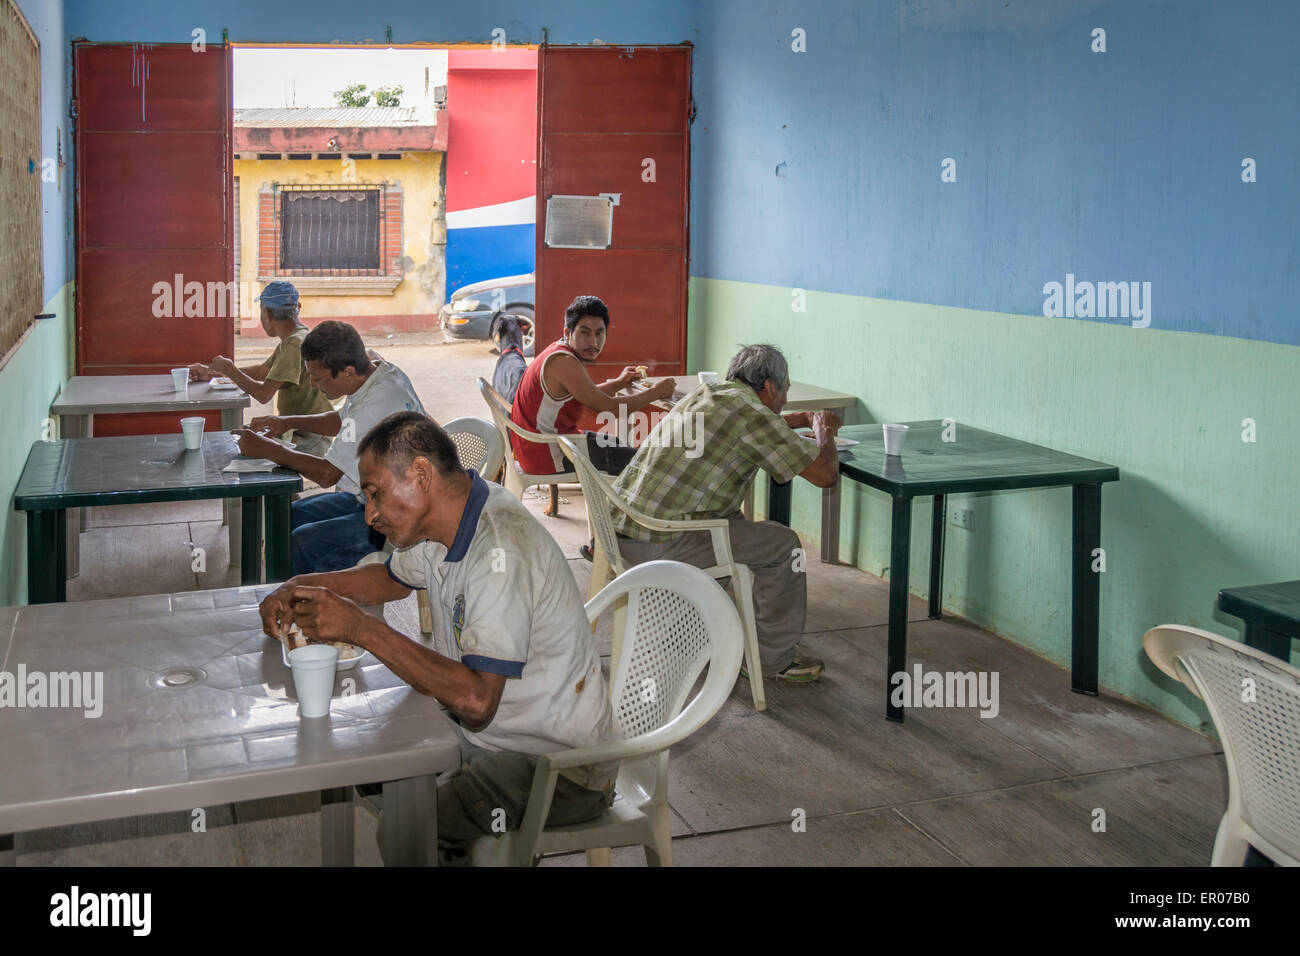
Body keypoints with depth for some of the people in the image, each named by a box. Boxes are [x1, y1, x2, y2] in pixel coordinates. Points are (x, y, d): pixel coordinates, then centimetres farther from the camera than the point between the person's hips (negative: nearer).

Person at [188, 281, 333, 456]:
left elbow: (264, 394, -23)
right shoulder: (290, 340, 13)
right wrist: (211, 372, 26)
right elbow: (261, 371, 27)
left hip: (309, 441, -9)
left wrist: (229, 369, -7)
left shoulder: (296, 344, -20)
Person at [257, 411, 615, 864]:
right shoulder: (444, 521, 2)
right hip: (495, 733, 9)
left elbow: (476, 701, -34)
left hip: (559, 769, -9)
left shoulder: (499, 552, -28)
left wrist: (361, 628, -30)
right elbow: (390, 577, 24)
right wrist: (298, 587, 8)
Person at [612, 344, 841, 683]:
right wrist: (824, 435, 12)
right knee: (782, 544, 3)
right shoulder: (753, 413, -11)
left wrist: (804, 418, 38)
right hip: (660, 543, -9)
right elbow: (826, 473, -9)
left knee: (736, 523, 31)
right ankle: (775, 658, 16)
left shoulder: (707, 393, 17)